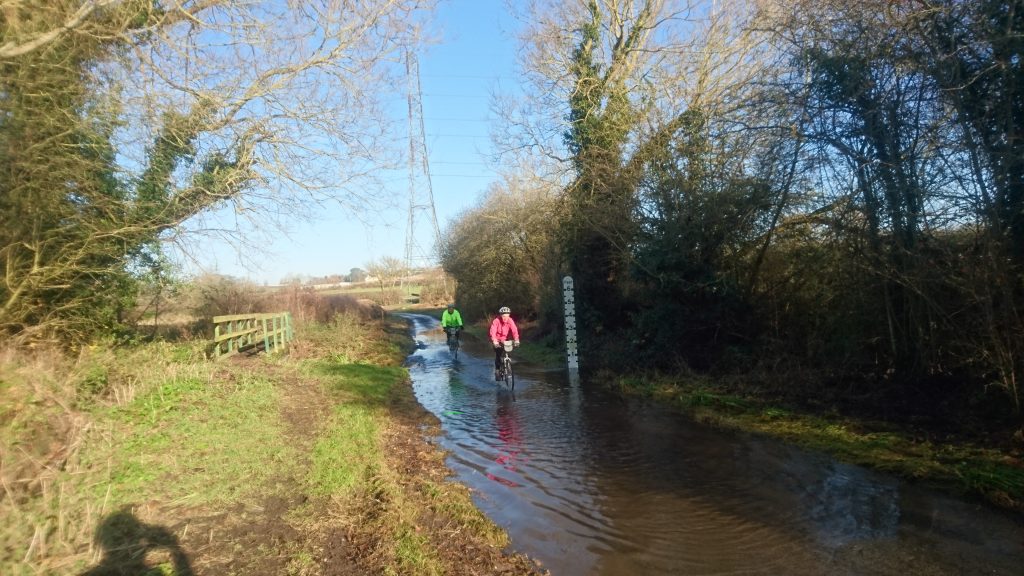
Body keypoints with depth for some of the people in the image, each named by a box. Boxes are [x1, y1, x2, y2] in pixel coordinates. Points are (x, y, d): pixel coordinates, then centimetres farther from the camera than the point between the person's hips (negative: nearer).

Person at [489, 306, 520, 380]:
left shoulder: (510, 321, -20)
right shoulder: (496, 321, -25)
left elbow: (514, 330, -32)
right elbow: (492, 331, -35)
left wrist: (516, 340, -48)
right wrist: (494, 341, -51)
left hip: (506, 340, 2)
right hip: (497, 341, -2)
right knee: (498, 355, -13)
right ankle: (497, 371, 1)